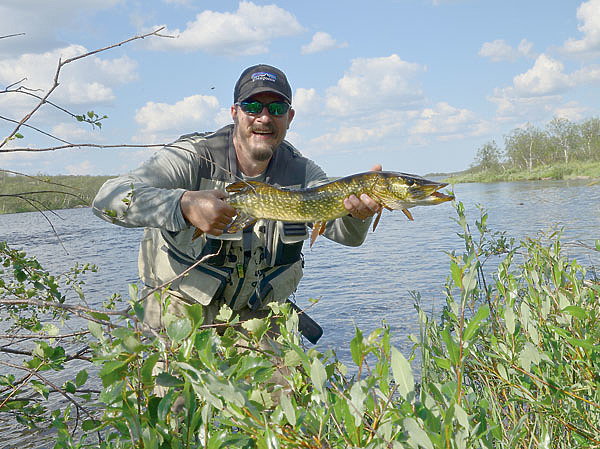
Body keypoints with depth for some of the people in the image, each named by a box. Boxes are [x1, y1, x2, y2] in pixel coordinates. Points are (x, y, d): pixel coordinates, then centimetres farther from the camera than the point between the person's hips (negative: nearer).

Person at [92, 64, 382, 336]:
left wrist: (357, 213, -41)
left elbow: (346, 233, -16)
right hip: (181, 308, -3)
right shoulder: (193, 157, -20)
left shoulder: (299, 172, -6)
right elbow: (108, 198, -32)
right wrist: (184, 204, -50)